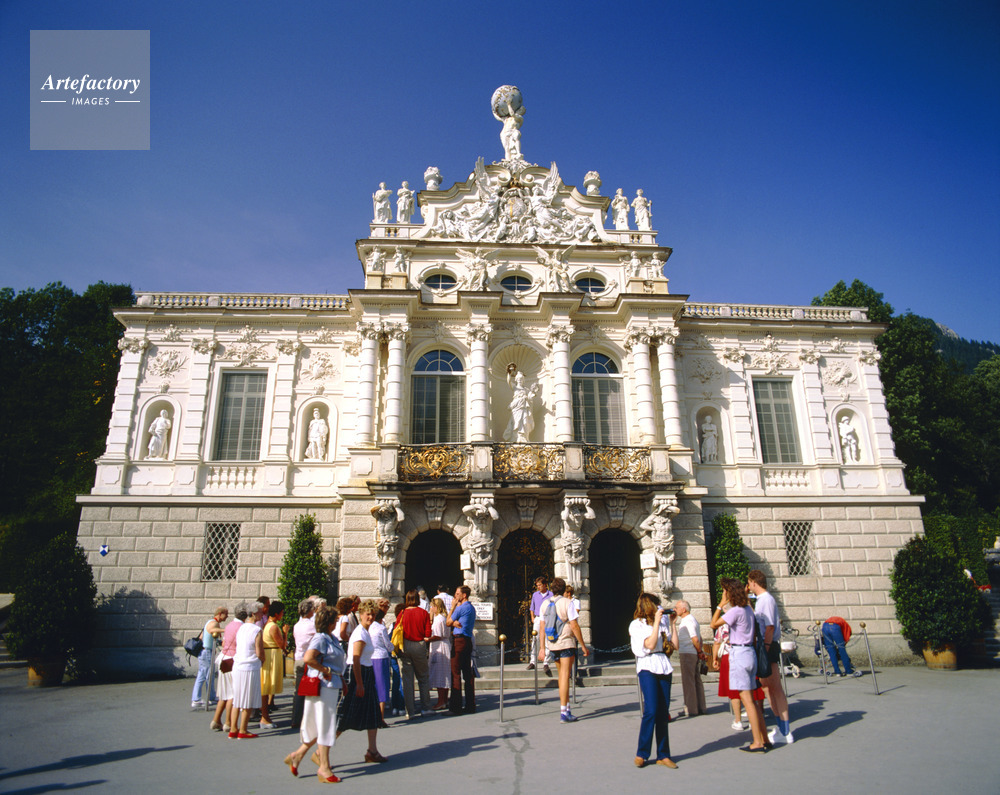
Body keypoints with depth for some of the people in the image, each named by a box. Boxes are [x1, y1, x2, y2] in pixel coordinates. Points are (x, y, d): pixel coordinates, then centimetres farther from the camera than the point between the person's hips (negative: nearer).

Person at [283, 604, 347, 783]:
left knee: (325, 725, 16)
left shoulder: (330, 638, 13)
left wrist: (341, 681, 16)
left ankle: (298, 755, 25)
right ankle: (324, 767, 9)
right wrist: (325, 671, -20)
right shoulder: (320, 638, -16)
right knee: (325, 725, -1)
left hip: (333, 685, 9)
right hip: (323, 686, -9)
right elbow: (308, 659, -31)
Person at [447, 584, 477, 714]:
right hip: (468, 640, 9)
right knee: (468, 673, 10)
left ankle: (456, 707, -5)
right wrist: (455, 623, -1)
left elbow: (448, 623, -2)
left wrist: (452, 607, 4)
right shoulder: (472, 608, 16)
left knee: (456, 674, -5)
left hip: (459, 640, -9)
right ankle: (470, 705, 14)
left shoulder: (460, 608, -12)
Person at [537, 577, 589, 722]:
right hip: (566, 643, -5)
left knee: (561, 674, 18)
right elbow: (574, 626, -13)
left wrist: (542, 647, 13)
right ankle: (564, 713, -4)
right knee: (565, 676, -3)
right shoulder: (567, 603, -10)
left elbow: (543, 627, 8)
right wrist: (583, 645, -7)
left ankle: (566, 706, 22)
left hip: (551, 644, 5)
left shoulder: (545, 604, 6)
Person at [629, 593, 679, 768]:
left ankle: (663, 755, 13)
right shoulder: (636, 625, 0)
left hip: (665, 668, 5)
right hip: (647, 668, -5)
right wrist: (656, 622, -9)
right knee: (651, 711, -11)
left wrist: (672, 623, 10)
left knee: (663, 714, 6)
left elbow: (674, 644, 10)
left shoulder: (662, 624, 16)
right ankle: (641, 754, 2)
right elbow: (650, 644, -13)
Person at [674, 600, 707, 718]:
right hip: (694, 654, 10)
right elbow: (698, 638, 19)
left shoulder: (687, 621, -17)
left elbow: (695, 639, -21)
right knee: (696, 680, 13)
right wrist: (700, 652, 13)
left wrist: (699, 652, -8)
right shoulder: (692, 619, 16)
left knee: (688, 682, -3)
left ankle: (690, 709, 2)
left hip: (687, 654, -10)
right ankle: (700, 707, 19)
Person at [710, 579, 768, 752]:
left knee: (747, 700, -5)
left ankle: (758, 743, -3)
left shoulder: (735, 611, -15)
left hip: (739, 653, -9)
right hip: (750, 652, 9)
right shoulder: (748, 609, 11)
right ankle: (764, 739, 18)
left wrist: (721, 604, -8)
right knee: (751, 699, 14)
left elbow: (714, 624, -12)